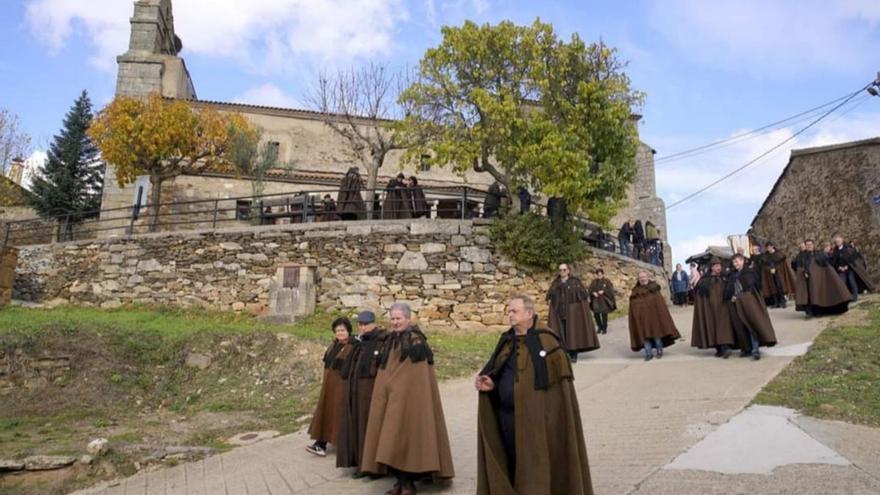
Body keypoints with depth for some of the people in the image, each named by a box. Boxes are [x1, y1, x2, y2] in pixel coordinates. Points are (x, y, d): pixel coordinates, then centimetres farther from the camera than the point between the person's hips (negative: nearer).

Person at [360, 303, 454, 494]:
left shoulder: (416, 341, -11)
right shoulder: (389, 341, 12)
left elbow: (421, 377, -15)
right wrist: (384, 391, 14)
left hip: (409, 397, -7)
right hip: (390, 396, 8)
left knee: (405, 433, -6)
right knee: (392, 438, 8)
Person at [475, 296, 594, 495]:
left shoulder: (545, 342, -9)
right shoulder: (505, 342, 8)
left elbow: (562, 378, -9)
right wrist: (490, 385, -6)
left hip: (534, 417, -5)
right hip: (506, 417, 6)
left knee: (535, 463, 3)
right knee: (512, 462, 15)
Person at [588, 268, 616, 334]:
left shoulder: (607, 281, 1)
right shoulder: (594, 282, 10)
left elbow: (610, 289, -7)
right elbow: (590, 289, 7)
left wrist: (603, 291, -19)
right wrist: (593, 293, -13)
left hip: (604, 300, -3)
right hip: (596, 300, 3)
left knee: (604, 314, -5)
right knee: (596, 314, -1)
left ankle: (604, 328, 11)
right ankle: (600, 327, 19)